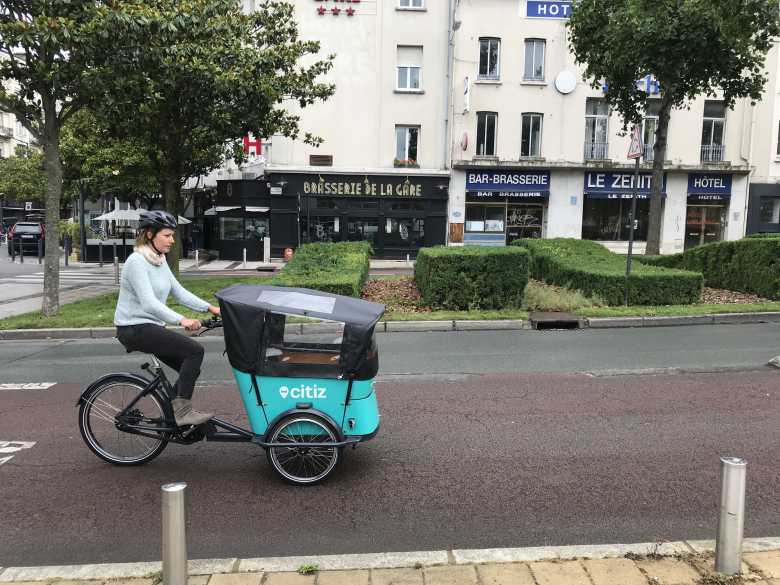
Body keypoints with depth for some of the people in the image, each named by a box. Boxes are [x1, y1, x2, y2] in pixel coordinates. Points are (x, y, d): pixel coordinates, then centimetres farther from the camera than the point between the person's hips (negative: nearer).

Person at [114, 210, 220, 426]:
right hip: (135, 329, -9)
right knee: (195, 350, -20)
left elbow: (180, 292, 11)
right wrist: (181, 320, -38)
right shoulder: (137, 261, -17)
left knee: (190, 368, 4)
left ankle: (173, 416, 19)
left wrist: (210, 308, 1)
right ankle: (182, 411, -13)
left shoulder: (159, 261, 11)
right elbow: (149, 303, -28)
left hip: (151, 326, 9)